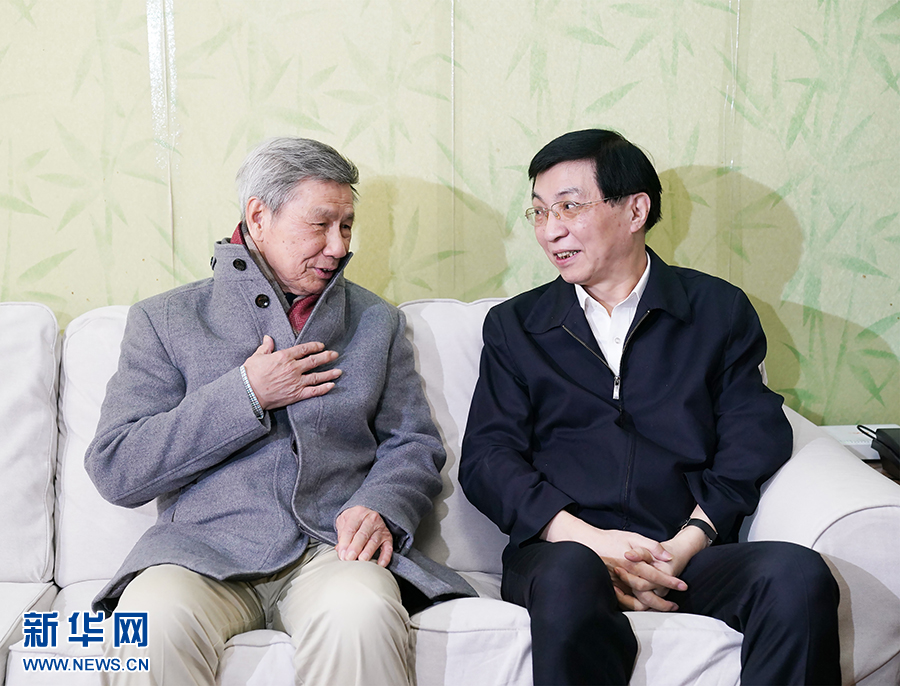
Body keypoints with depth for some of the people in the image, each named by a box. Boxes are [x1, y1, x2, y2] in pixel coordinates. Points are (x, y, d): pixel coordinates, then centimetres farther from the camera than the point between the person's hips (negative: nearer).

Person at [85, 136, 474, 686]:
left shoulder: (376, 322, 17)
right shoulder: (165, 320, 9)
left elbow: (415, 445, 15)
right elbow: (114, 471, 1)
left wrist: (381, 508, -9)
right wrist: (246, 396, -7)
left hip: (333, 545, 1)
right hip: (202, 549, 0)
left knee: (361, 616, -33)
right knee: (154, 620, -33)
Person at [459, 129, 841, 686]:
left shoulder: (720, 310, 14)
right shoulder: (515, 325, 15)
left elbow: (753, 444, 5)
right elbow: (486, 458, 6)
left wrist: (685, 545, -12)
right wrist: (588, 538, -11)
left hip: (688, 555, 1)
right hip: (560, 550, 0)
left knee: (799, 574, -30)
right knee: (570, 573, -36)